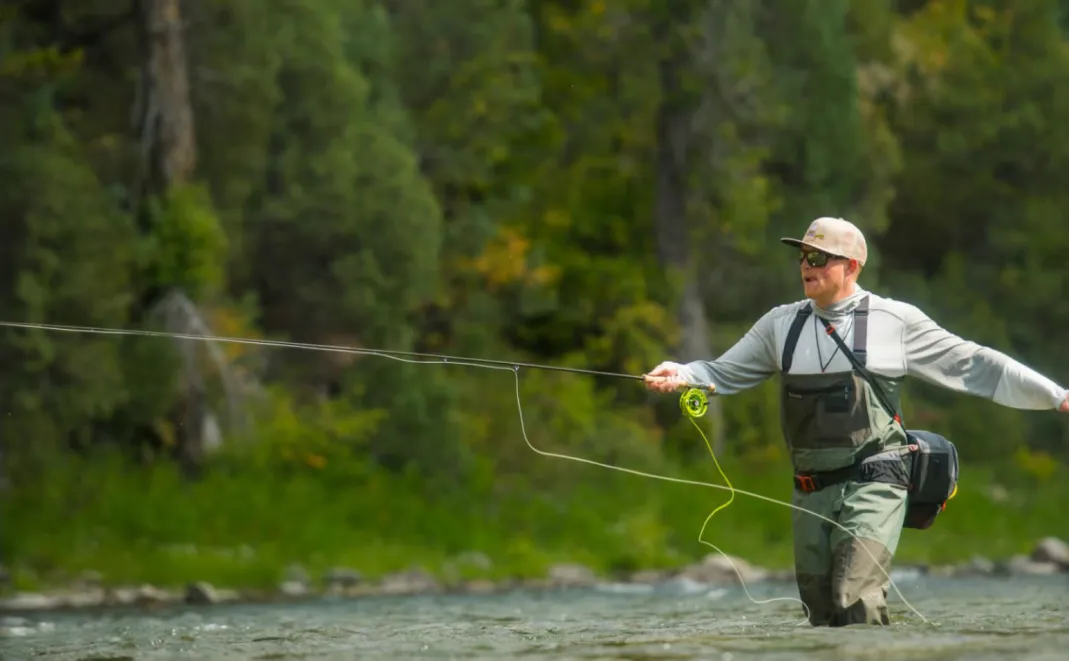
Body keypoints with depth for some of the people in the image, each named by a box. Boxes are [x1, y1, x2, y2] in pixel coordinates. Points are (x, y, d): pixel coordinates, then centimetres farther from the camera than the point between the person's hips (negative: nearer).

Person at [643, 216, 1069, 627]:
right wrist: (682, 374, -7)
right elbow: (723, 374, 14)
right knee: (823, 615, 8)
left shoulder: (895, 320, -1)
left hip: (872, 486, -5)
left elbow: (973, 367, 2)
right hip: (811, 493, 5)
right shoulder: (782, 324, 9)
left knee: (857, 602, -20)